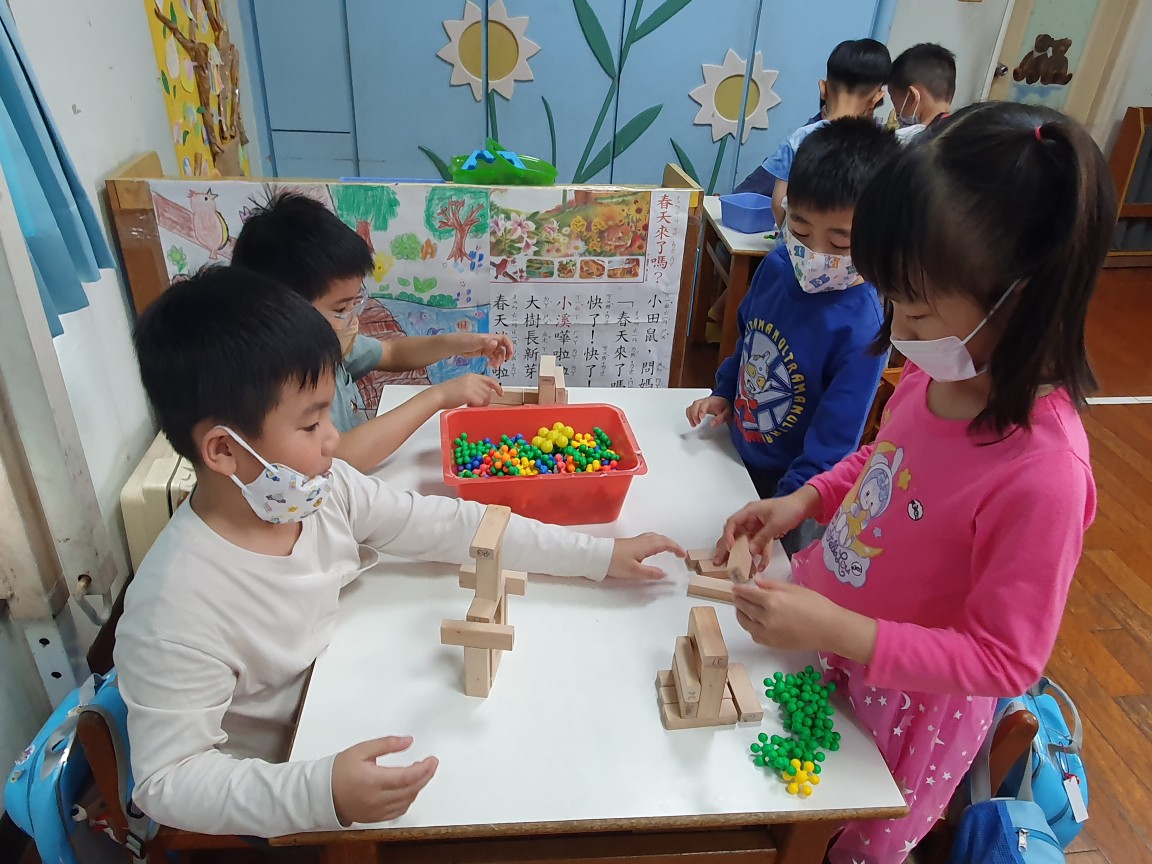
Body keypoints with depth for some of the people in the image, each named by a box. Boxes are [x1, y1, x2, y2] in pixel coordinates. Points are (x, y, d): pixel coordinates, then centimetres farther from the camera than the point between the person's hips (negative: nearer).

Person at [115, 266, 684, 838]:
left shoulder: (324, 491, -13)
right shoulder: (173, 611, -31)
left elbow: (448, 526, -9)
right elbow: (168, 782, -25)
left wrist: (600, 555, -7)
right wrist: (320, 791, -40)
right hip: (284, 805, -5)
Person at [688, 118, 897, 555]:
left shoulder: (862, 330, -30)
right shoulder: (777, 266, -11)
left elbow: (830, 449, -28)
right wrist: (724, 392, 3)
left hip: (786, 486, -6)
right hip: (735, 453, 6)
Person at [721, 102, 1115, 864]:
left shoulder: (1042, 471, -34)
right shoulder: (938, 375, -13)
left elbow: (1005, 659, -25)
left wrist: (838, 631, -33)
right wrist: (805, 499, -8)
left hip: (905, 700, -5)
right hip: (826, 641, 6)